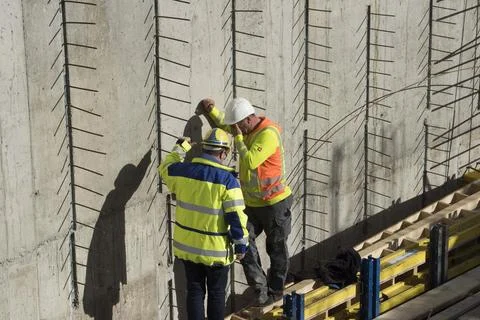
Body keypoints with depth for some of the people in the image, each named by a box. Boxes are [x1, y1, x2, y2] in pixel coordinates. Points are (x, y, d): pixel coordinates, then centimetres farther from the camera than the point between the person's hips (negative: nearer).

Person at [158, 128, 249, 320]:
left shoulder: (182, 171, -4)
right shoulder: (227, 179, -17)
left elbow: (166, 167, 21)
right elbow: (236, 216, -16)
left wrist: (180, 148, 34)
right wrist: (241, 244, -6)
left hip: (187, 246, 4)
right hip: (216, 249, -4)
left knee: (195, 291, 13)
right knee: (216, 293, 12)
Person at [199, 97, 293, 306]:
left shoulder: (268, 134, -23)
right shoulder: (248, 130, 5)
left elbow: (251, 161, -32)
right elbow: (224, 123, 22)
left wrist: (238, 137, -22)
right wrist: (211, 110, 2)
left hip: (274, 203, -8)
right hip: (251, 203, 8)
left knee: (276, 249, 8)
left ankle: (276, 290, 24)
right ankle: (260, 287, 2)